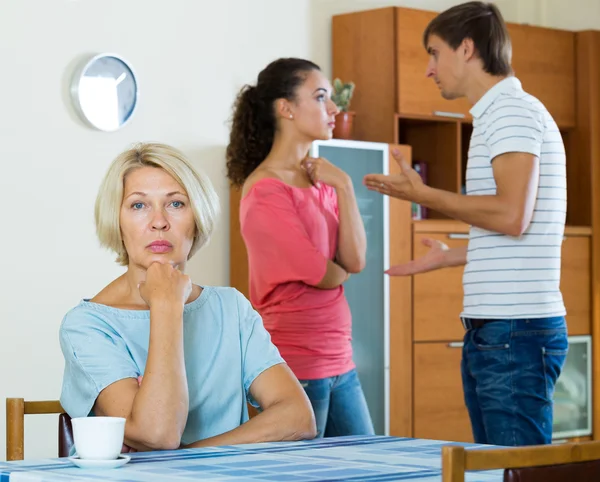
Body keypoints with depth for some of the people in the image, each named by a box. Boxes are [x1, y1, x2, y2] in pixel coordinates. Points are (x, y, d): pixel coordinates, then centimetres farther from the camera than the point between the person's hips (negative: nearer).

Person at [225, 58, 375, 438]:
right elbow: (322, 275, -14)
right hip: (295, 365, -8)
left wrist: (343, 187, -7)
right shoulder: (265, 189, -12)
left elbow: (356, 260, -1)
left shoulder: (321, 181, 11)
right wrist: (342, 269, 7)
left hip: (340, 364, 8)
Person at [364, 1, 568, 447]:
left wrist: (424, 195, -12)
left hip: (516, 330, -10)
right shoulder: (497, 115, 20)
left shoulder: (513, 111, -10)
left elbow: (511, 215, -22)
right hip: (489, 330, 10)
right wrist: (450, 257, 33)